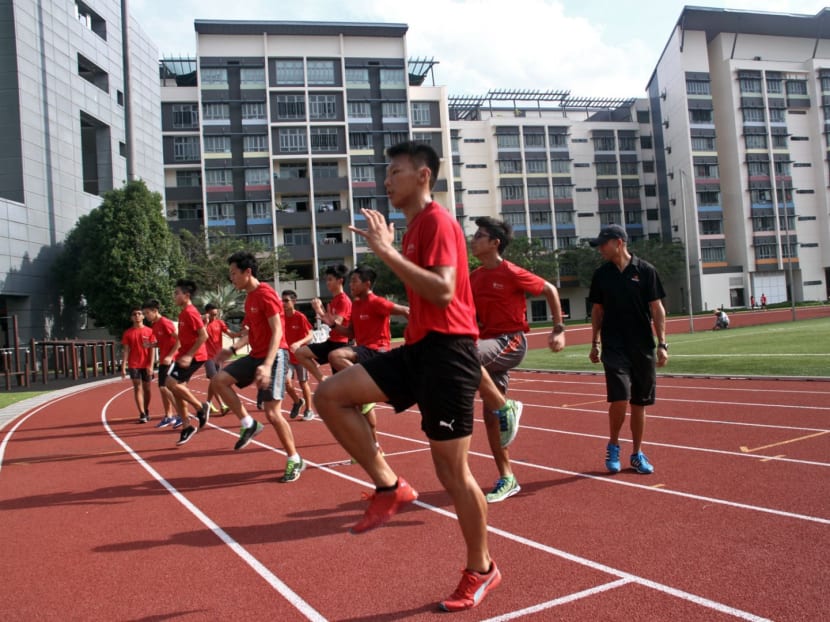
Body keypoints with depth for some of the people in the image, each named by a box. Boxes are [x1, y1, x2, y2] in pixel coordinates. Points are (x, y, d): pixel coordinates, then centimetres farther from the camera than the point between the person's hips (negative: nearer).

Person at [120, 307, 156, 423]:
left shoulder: (149, 331, 0)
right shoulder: (128, 333, 3)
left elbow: (152, 349, -2)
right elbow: (126, 351, 2)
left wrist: (151, 365, -10)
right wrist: (123, 367, -5)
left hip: (146, 365, 0)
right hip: (134, 365, 0)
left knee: (146, 388, 9)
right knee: (137, 388, -5)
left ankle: (146, 411, 25)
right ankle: (142, 414, -8)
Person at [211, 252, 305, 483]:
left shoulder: (265, 293, -15)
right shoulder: (249, 297, 14)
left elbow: (277, 332, -21)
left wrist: (267, 365, -31)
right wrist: (233, 348, 10)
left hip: (274, 356, -9)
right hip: (256, 355, 9)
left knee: (272, 412, -11)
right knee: (219, 380, -2)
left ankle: (295, 460, 6)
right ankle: (249, 424, 6)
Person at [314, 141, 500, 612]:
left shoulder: (437, 221, -10)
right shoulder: (415, 225, 18)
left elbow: (443, 291, -25)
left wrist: (387, 251, -24)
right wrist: (387, 249, 18)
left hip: (447, 352, -9)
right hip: (419, 348, 9)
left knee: (452, 470, 0)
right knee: (330, 395, -4)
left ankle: (482, 570, 21)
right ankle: (390, 487, 4)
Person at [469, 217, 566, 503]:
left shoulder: (512, 273, -10)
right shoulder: (474, 278, 10)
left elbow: (550, 290, 0)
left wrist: (558, 328, -4)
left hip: (511, 341, -7)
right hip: (489, 344, 7)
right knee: (490, 415, 5)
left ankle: (506, 407, -17)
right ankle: (507, 479, 16)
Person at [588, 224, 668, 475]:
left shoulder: (645, 270, -2)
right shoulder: (601, 274, 4)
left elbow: (657, 309, -2)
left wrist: (662, 344, -7)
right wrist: (594, 344, 9)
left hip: (643, 347, 0)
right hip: (614, 347, 0)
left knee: (639, 402, 7)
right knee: (619, 398, -13)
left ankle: (637, 454, 22)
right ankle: (613, 445, 11)